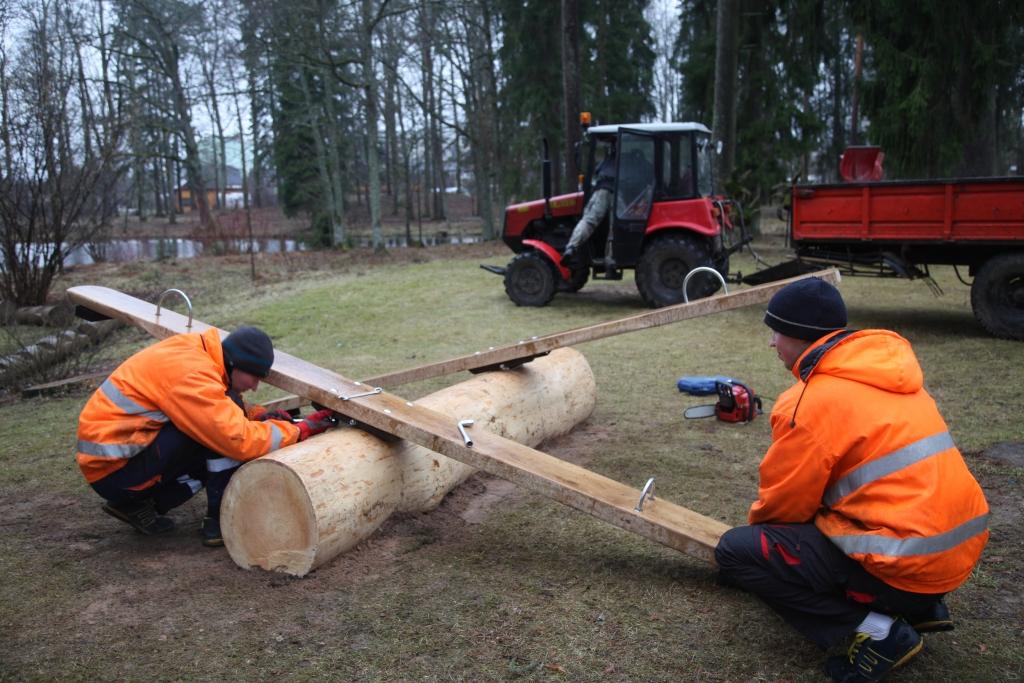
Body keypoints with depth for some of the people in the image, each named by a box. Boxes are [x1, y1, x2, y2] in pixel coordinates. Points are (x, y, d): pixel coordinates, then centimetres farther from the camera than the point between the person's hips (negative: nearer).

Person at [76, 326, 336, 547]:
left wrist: (260, 416, -5)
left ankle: (136, 504, 8)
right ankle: (220, 522, -8)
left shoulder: (195, 351, 2)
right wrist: (299, 430, -17)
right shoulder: (192, 375, -25)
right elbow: (240, 440, -28)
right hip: (114, 467, -9)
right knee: (223, 440, -19)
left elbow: (222, 411, 14)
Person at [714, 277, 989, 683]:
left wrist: (758, 523, 17)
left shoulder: (810, 402, -16)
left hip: (907, 563, -8)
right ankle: (921, 606, 19)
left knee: (735, 553, -3)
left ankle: (878, 629, -5)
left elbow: (784, 503, -6)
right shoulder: (885, 369, 10)